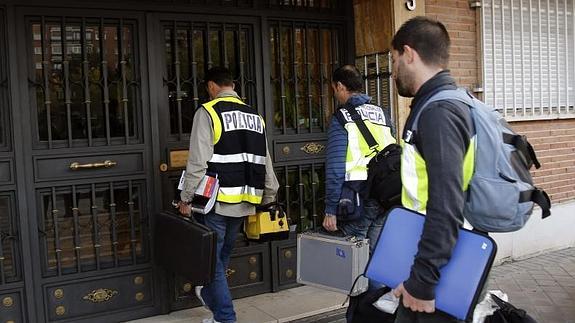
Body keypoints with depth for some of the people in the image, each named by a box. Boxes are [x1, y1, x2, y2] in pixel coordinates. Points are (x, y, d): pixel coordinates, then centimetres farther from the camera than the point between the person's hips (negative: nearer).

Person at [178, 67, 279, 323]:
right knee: (223, 255, 23)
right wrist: (269, 198, 18)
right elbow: (265, 162, 12)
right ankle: (209, 295, 42)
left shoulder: (208, 112, -7)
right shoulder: (254, 115, 11)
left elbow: (198, 162, -14)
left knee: (213, 259, 5)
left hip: (217, 200, -6)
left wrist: (186, 198, -7)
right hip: (244, 202, 7)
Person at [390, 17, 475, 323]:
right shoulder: (438, 105, 11)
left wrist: (422, 281, -24)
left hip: (436, 268, -9)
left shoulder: (439, 112, -20)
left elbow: (446, 209, -27)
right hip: (427, 257, 9)